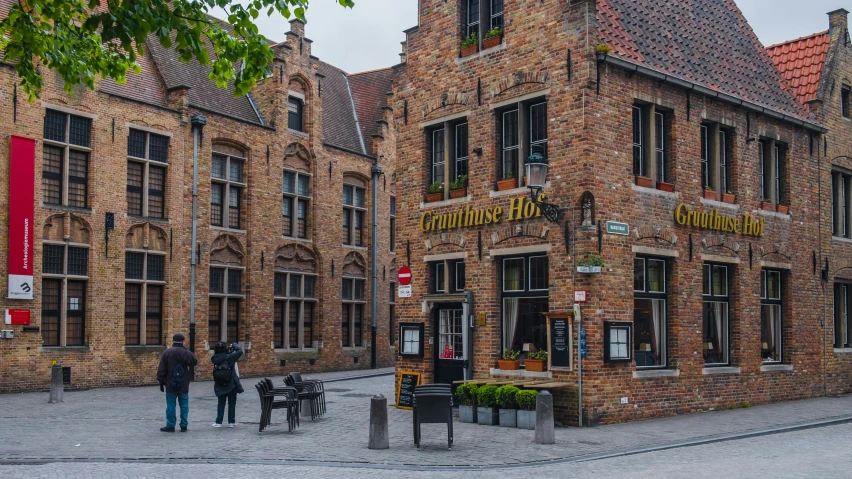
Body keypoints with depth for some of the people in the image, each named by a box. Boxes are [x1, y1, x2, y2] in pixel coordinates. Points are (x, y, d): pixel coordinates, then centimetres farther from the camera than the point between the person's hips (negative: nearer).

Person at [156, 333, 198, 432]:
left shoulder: (167, 353, -5)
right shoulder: (187, 353, -5)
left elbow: (161, 369, -2)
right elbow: (195, 362, 10)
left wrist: (161, 383, 7)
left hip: (170, 385, -1)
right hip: (184, 385, 1)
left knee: (170, 406, 6)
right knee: (184, 406, 7)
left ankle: (170, 426, 9)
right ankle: (183, 426, 9)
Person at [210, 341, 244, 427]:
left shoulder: (215, 359, -6)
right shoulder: (229, 357, -18)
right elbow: (240, 351, -19)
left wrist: (229, 349, 3)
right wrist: (234, 345, -3)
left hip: (220, 386, 3)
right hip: (231, 385, -3)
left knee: (221, 404, 15)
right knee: (232, 403, 9)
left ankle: (218, 422, 15)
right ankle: (231, 422, 13)